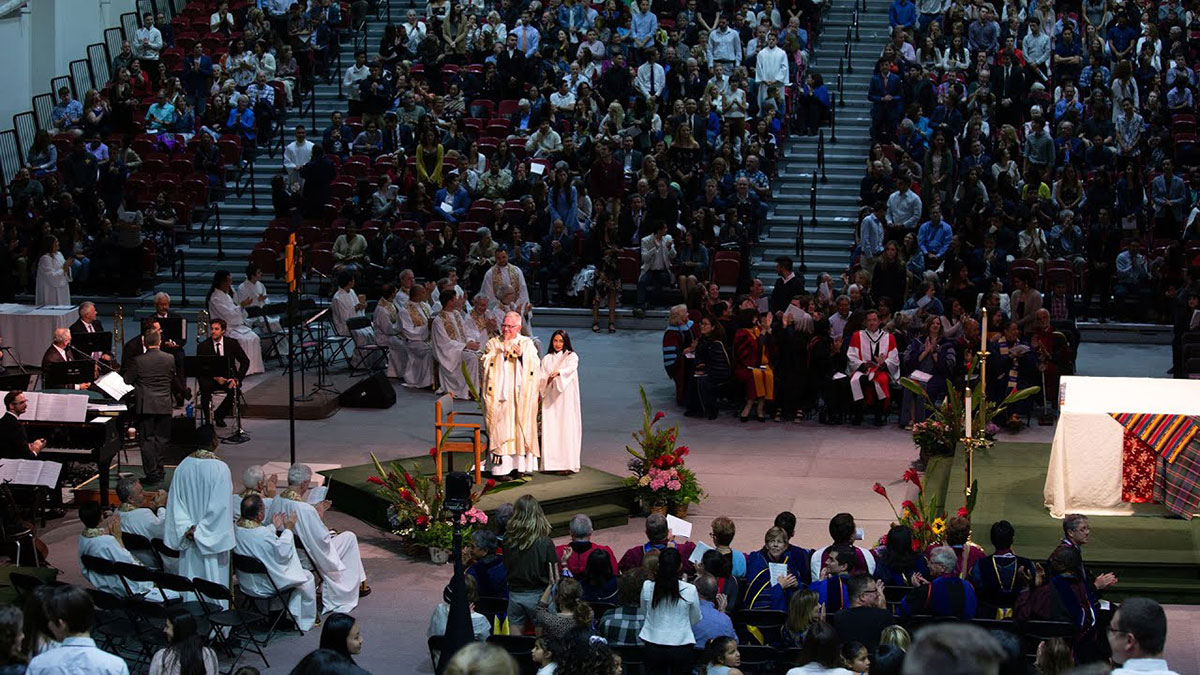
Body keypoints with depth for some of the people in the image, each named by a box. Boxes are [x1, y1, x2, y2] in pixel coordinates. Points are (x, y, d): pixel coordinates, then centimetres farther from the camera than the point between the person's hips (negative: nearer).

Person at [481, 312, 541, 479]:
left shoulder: (527, 344, 11)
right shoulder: (493, 343, 8)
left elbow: (536, 365, 0)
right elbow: (486, 363, -4)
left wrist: (521, 355, -14)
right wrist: (502, 353, -13)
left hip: (521, 395, 2)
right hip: (500, 395, -2)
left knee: (521, 429, 2)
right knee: (501, 431, -7)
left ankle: (519, 465, 9)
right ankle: (500, 468, -8)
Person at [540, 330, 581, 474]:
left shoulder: (571, 356, 4)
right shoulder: (546, 359, 16)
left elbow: (571, 368, -18)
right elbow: (542, 377, 7)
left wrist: (558, 372, -38)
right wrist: (547, 380, -16)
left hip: (566, 397, -4)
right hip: (550, 398, 4)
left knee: (567, 428, -9)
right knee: (550, 428, -3)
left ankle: (568, 464, -12)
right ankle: (552, 463, -3)